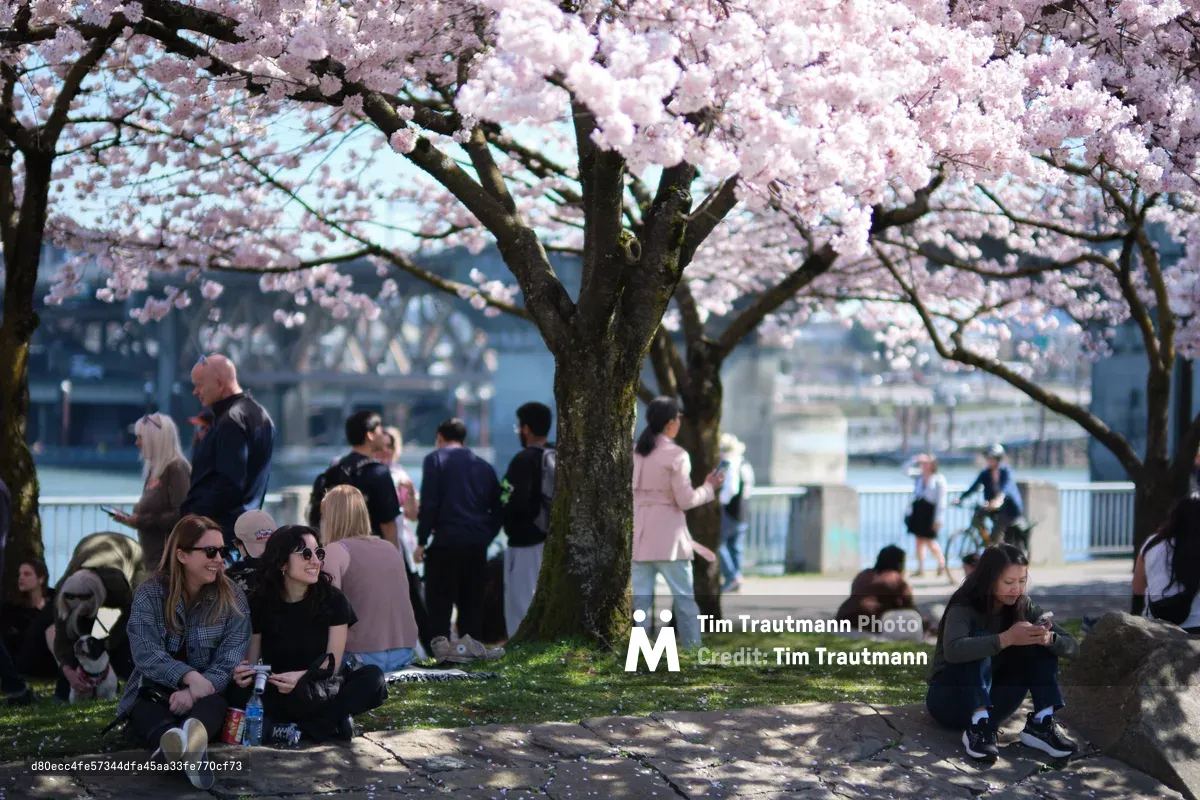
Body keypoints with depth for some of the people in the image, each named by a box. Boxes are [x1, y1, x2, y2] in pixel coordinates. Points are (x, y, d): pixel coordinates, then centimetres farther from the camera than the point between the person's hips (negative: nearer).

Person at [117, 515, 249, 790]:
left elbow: (229, 662, -8)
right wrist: (190, 677, -32)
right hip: (154, 692, -1)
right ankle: (180, 746, -73)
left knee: (214, 705, -35)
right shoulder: (149, 594, -2)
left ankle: (193, 735, -73)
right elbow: (146, 653, -15)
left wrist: (194, 692, -28)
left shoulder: (233, 599, 2)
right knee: (147, 714, -36)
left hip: (205, 694, 1)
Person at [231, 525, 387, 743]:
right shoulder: (260, 603, -3)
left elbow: (333, 665, -10)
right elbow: (251, 660, -2)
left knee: (372, 677, -28)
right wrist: (244, 673, -27)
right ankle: (331, 720, -30)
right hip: (278, 696, 0)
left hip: (323, 693, 0)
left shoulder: (333, 600, -5)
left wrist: (301, 677, -31)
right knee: (239, 695, -34)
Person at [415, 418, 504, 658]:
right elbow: (498, 510, 14)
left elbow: (429, 503, -8)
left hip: (446, 540, -4)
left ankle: (441, 644, -8)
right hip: (477, 543, 5)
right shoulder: (485, 466, 16)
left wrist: (422, 541, -6)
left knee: (439, 597, 0)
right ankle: (470, 644, 7)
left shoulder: (435, 459, 2)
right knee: (472, 598, 11)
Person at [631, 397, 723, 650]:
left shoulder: (635, 453, 7)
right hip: (667, 537, -5)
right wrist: (709, 488, 4)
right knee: (684, 598, 4)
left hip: (640, 535, 5)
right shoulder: (676, 455, -10)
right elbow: (685, 500, -10)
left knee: (640, 599, 4)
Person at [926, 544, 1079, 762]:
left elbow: (1072, 647, -11)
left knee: (1040, 644, -13)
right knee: (981, 638, -30)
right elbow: (953, 650, -42)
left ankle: (1042, 723, -22)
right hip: (950, 699, -5)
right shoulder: (964, 608, -20)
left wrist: (1048, 638, -34)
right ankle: (978, 727, -40)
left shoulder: (1023, 607, -4)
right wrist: (1007, 638, -49)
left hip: (991, 702, 5)